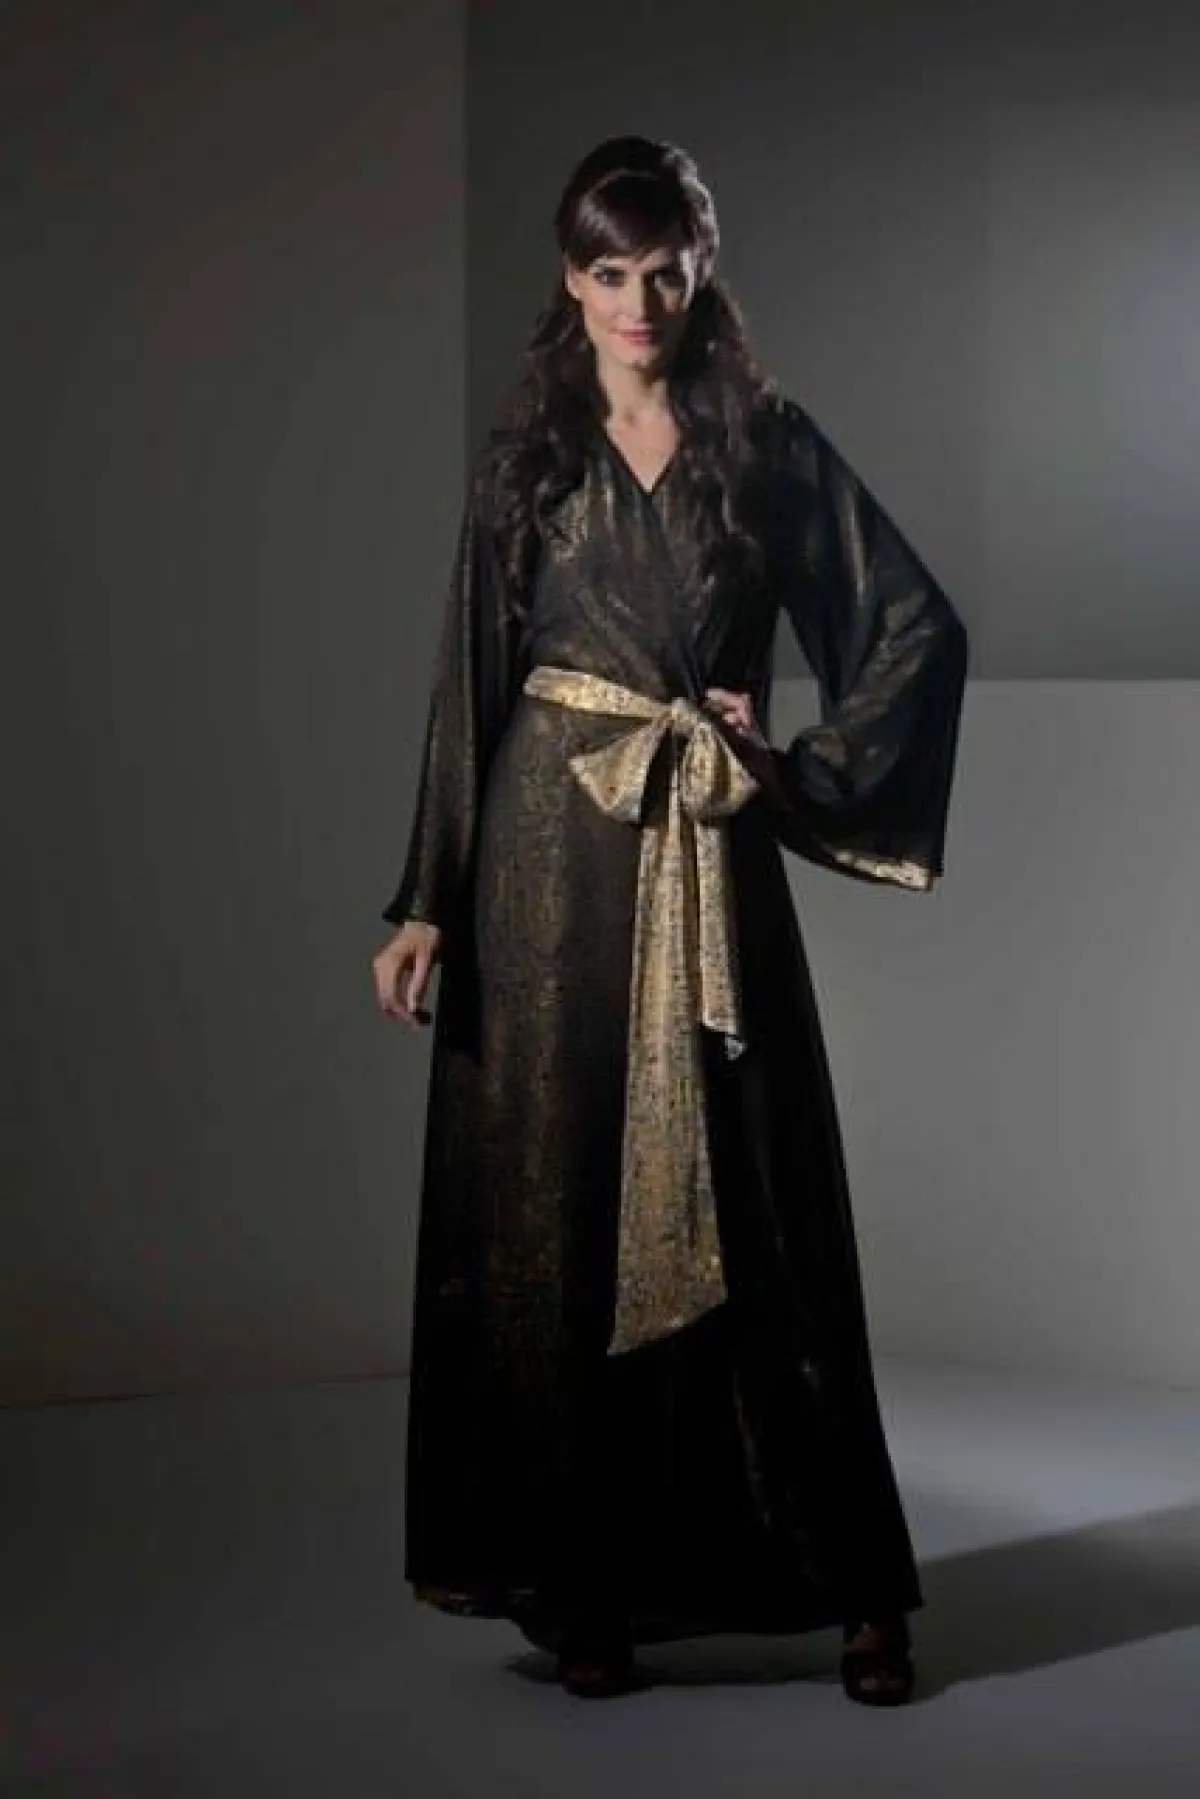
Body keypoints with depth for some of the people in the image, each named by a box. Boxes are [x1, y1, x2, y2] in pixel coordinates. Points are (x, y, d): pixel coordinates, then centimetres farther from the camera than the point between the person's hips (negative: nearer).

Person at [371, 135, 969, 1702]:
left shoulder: (769, 442, 4)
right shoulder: (526, 450, 6)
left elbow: (922, 630, 3)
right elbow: (470, 681, 4)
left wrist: (810, 773, -3)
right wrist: (427, 902, -2)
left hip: (711, 861, -1)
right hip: (554, 854, 1)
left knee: (753, 1218, 1)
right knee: (558, 1209, 2)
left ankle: (850, 1580, 11)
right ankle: (585, 1584, 13)